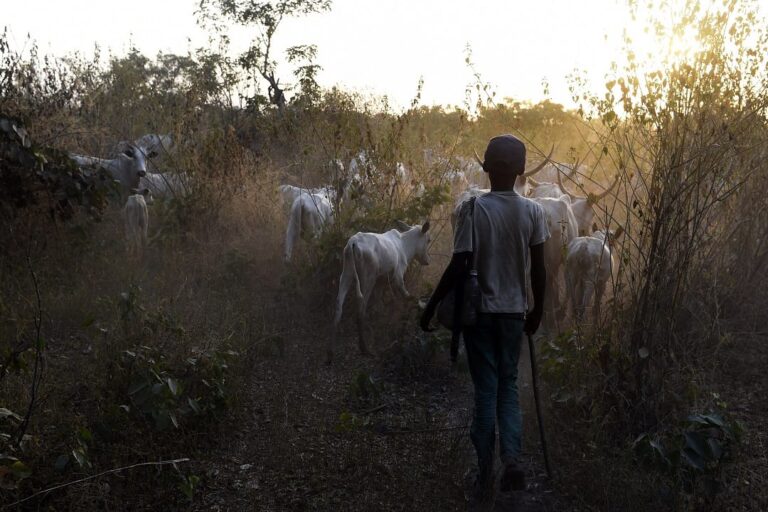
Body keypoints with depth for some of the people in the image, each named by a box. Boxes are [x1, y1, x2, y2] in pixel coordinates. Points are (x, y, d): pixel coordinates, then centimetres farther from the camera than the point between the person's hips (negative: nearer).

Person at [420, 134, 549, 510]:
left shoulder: (473, 208, -11)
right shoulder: (533, 212, -3)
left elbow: (459, 266, -15)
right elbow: (538, 269, 0)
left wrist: (431, 306, -5)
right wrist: (537, 310, 14)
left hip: (479, 311, -2)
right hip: (513, 312, 2)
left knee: (485, 391, 5)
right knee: (508, 386, 16)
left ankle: (485, 479, 8)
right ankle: (511, 460, -3)